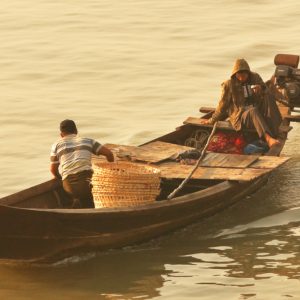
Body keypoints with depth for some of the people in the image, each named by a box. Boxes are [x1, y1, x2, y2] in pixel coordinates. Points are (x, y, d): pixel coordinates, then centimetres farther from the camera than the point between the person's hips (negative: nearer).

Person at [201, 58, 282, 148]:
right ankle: (268, 138, -59)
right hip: (240, 116, -4)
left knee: (267, 96, -24)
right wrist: (212, 120, 13)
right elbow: (223, 105, 8)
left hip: (259, 111, 4)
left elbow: (266, 94, 11)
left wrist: (261, 89, -12)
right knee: (253, 111, -38)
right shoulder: (229, 85, -2)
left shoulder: (255, 78, 7)